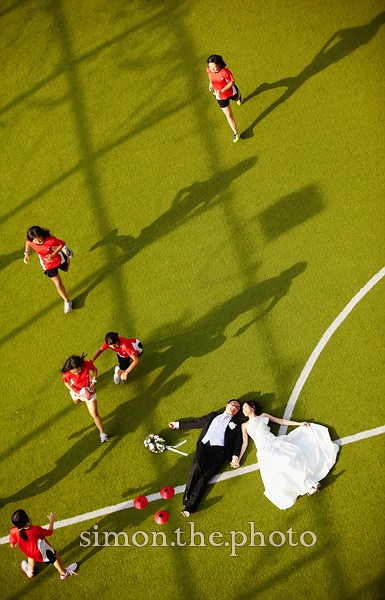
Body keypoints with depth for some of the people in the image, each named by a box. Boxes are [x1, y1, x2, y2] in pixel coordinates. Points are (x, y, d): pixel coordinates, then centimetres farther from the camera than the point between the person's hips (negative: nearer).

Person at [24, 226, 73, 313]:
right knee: (58, 283, 4)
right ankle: (67, 301, 24)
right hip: (48, 264, 1)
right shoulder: (30, 241, -31)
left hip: (58, 258, -1)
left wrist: (53, 254, -34)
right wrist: (26, 253, -17)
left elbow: (62, 244, -25)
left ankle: (67, 253, 67)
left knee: (66, 268, 35)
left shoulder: (50, 240, -43)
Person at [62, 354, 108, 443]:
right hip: (76, 391, 2)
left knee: (94, 414, -2)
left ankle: (102, 433, 11)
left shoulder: (86, 364, -37)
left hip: (88, 391, -2)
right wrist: (76, 393, -24)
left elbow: (95, 369, -15)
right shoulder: (67, 374, -37)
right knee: (76, 402, 38)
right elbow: (66, 383, -15)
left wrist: (93, 382, -23)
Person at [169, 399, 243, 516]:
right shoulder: (213, 416, 30)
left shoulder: (236, 424, 23)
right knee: (197, 466, -29)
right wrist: (178, 424, 31)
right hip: (204, 445, 2)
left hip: (219, 449, -2)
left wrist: (235, 457, -7)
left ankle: (190, 507, -34)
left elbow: (238, 442, 10)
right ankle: (186, 500, -26)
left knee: (205, 476, -23)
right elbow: (195, 422, 33)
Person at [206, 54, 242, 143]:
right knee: (228, 115, 5)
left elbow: (232, 81, -26)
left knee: (236, 99, 38)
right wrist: (211, 83, -4)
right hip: (220, 96, 2)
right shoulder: (208, 69, -23)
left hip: (231, 92, -2)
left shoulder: (225, 72, -39)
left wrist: (222, 91, -33)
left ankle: (238, 96, 77)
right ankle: (236, 133, 20)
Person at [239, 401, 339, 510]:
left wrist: (299, 423, 14)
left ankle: (307, 483, -27)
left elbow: (281, 421, 21)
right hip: (265, 451, -2)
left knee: (293, 455, -25)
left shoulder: (263, 416, 23)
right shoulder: (244, 425, 20)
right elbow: (245, 444, 15)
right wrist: (238, 459, 3)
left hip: (276, 442, 2)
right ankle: (307, 485, -26)